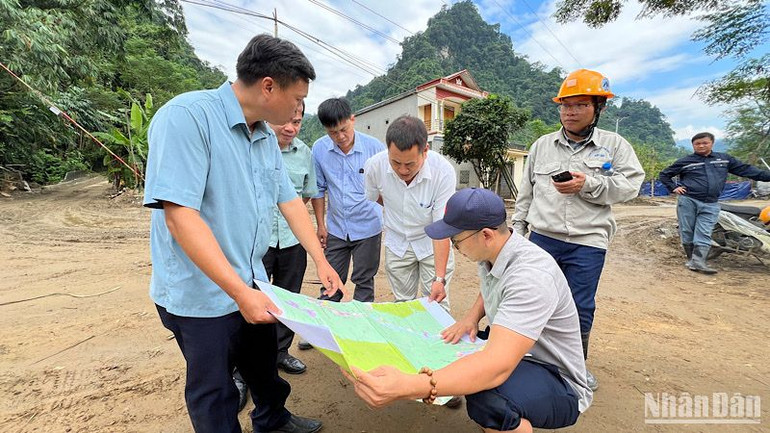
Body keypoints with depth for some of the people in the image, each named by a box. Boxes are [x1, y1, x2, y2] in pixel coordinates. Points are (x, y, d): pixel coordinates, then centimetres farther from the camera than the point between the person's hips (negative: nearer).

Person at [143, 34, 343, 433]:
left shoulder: (266, 136, 3)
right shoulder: (187, 116, -21)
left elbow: (290, 201, 8)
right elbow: (180, 216, -27)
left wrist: (321, 261, 7)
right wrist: (240, 292, -27)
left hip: (251, 285, 8)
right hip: (201, 295, -8)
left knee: (264, 365, 27)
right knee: (215, 393, 14)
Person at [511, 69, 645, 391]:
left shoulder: (614, 145, 5)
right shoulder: (542, 145, 10)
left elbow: (630, 184, -4)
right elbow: (526, 191, 11)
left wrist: (588, 185, -19)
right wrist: (518, 228, 9)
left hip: (587, 243, -2)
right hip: (542, 238, 2)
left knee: (580, 308, 6)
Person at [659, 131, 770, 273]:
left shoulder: (724, 159, 13)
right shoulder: (685, 161, 4)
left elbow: (745, 169, 16)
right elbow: (664, 174, 10)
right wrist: (673, 188, -1)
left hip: (710, 205, 2)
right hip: (687, 201, -2)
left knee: (704, 234, -6)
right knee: (687, 233, 1)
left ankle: (698, 261, -10)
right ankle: (691, 259, 10)